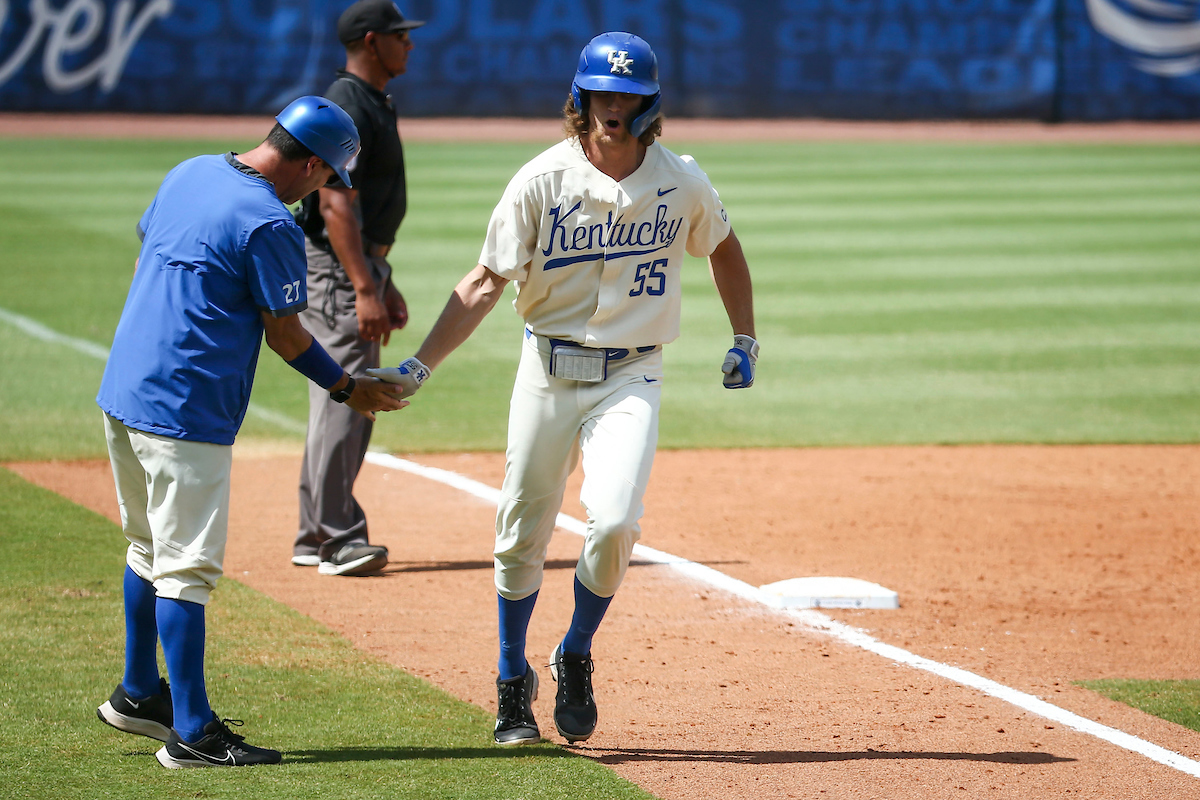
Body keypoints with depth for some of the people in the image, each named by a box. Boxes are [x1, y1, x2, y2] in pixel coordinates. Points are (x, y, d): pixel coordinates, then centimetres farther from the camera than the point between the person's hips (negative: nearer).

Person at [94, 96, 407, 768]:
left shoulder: (188, 174, 9)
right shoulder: (271, 226, -15)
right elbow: (285, 335, -8)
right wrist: (348, 389, 6)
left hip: (121, 394, 9)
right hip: (186, 410, -9)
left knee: (150, 549, 22)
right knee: (186, 567, -8)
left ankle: (139, 694, 34)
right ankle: (192, 733, -8)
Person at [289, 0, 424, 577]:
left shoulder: (372, 105, 18)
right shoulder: (347, 107, -15)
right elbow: (335, 206, -23)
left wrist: (384, 284, 25)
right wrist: (364, 290, -28)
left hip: (358, 266, 11)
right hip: (334, 269, -11)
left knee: (346, 402, 12)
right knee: (344, 402, -12)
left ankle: (316, 539, 17)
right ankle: (338, 540, -12)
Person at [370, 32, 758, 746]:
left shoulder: (682, 184, -4)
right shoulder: (541, 182, -9)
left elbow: (724, 249, 17)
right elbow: (487, 283, -9)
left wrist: (746, 341, 14)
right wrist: (420, 366, -17)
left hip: (632, 378, 0)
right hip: (549, 371, 0)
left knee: (613, 524, -20)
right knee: (523, 536, 5)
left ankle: (575, 660, 7)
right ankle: (514, 686, 26)